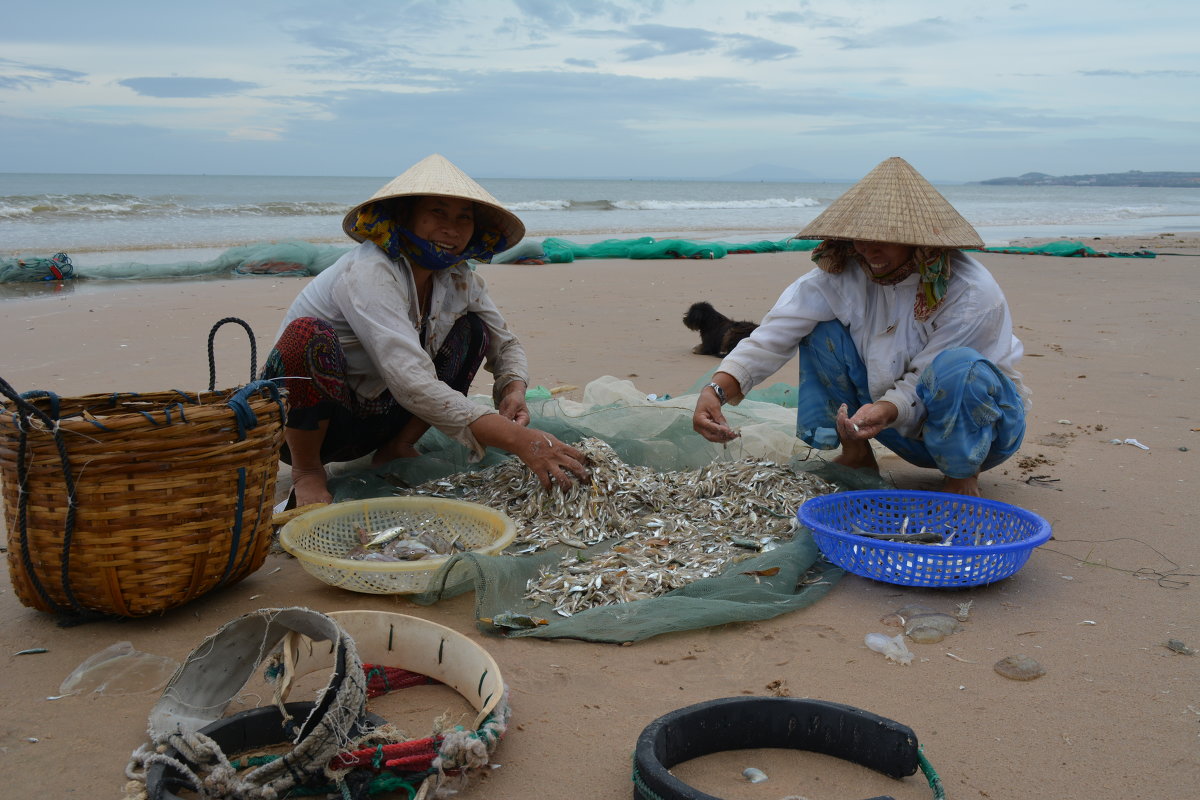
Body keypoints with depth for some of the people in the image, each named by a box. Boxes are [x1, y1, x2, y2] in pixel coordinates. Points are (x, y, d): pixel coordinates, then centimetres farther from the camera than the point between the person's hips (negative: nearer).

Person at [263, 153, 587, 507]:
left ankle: (397, 448, 1)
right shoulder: (369, 273, -28)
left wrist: (515, 390, -19)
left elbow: (506, 344, 7)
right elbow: (412, 384, -39)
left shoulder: (458, 279, -5)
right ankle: (307, 472, -12)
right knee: (310, 333, -36)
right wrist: (518, 440, -44)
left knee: (472, 330, -5)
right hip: (298, 422, -6)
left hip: (372, 420, 6)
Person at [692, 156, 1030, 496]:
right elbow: (776, 333, -24)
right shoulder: (843, 274, -15)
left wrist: (885, 410, -48)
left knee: (956, 367, -37)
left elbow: (923, 381, -26)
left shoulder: (973, 293, -27)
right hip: (908, 426, 4)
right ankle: (857, 457, 1)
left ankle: (962, 477, -10)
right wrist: (716, 390, -38)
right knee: (822, 331, -14)